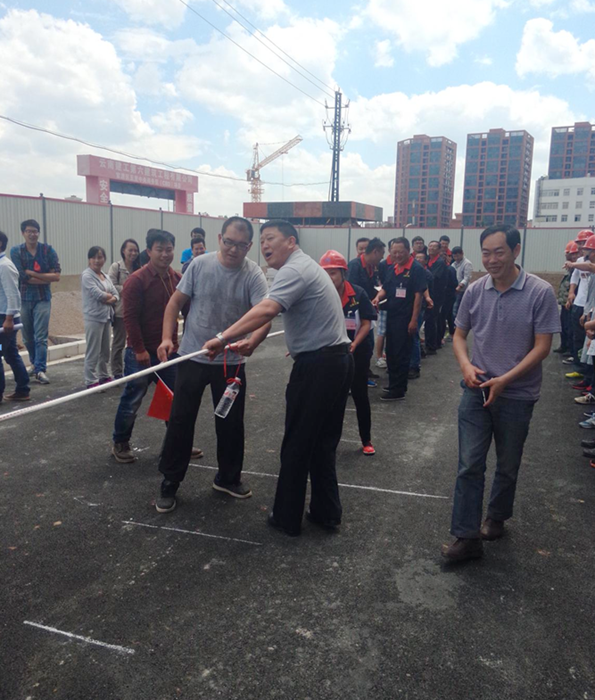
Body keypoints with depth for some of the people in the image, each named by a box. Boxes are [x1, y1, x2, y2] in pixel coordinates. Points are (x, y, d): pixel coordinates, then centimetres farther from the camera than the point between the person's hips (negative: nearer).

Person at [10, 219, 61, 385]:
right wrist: (46, 279, -10)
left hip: (43, 299, -2)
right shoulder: (16, 251, -1)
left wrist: (33, 274, -13)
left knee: (41, 336, -7)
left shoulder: (48, 250, -1)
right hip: (23, 298, 2)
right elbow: (22, 276, -11)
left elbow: (56, 276, -7)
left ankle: (41, 369, -4)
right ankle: (34, 363, 32)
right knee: (27, 337, 12)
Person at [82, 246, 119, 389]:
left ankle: (103, 376, 27)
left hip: (107, 317, 8)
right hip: (94, 318, -8)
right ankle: (91, 381, 0)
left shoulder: (105, 276, 15)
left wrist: (110, 299, -12)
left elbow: (116, 295, 8)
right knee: (93, 351, -5)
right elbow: (98, 294, -18)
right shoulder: (86, 276, -7)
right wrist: (110, 295, 0)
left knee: (105, 350, 15)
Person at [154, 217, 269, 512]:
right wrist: (167, 337, -11)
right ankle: (169, 483, 21)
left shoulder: (253, 274, -11)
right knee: (180, 421, 6)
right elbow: (176, 302, 1)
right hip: (192, 357, 0)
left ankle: (228, 477, 33)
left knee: (231, 422, 12)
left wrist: (252, 342, -43)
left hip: (231, 362, 0)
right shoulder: (199, 264, -6)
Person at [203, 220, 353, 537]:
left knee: (298, 444, 2)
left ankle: (287, 519, 14)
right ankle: (326, 513, 24)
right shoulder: (307, 266, 19)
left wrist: (224, 337, -32)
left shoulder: (294, 270, -14)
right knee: (324, 442, 16)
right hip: (338, 359, 10)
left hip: (317, 365, -10)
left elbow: (266, 310, -30)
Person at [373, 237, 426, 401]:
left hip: (406, 319, -7)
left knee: (401, 355, -2)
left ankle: (398, 390, 5)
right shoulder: (390, 269, 10)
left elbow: (418, 295, -13)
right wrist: (378, 297, -7)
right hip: (391, 316, 7)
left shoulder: (416, 269, -10)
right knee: (390, 352, 15)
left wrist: (414, 320, -17)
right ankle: (393, 384, 29)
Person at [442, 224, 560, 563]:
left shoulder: (540, 292, -12)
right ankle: (467, 537, 9)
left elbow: (542, 347, -11)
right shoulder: (475, 290, -1)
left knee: (507, 466, 15)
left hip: (517, 396, -2)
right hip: (476, 391, 2)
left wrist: (504, 380, -19)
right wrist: (466, 365, -11)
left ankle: (496, 518, 39)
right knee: (470, 465, 0)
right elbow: (459, 335, 9)